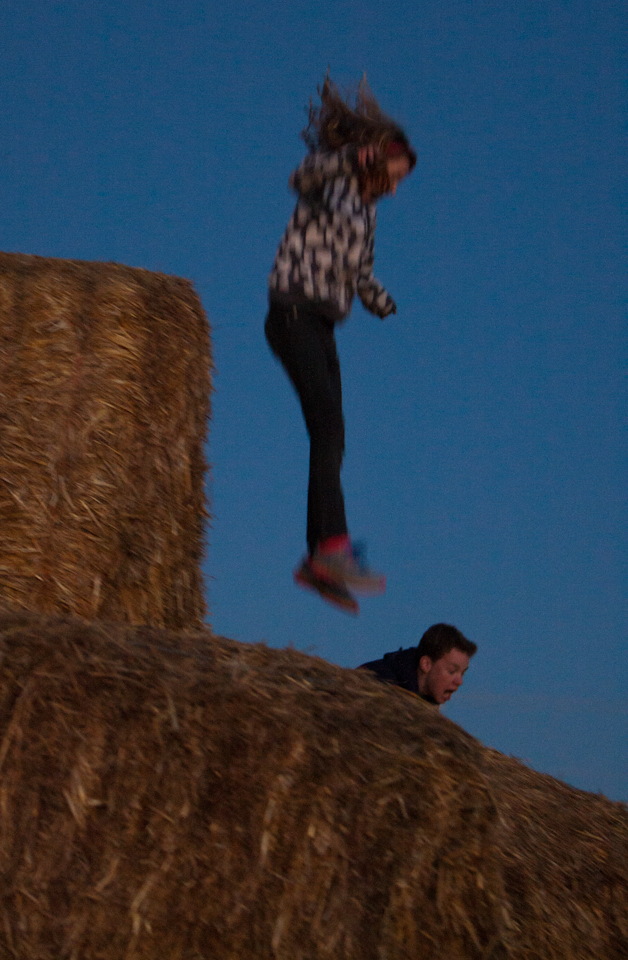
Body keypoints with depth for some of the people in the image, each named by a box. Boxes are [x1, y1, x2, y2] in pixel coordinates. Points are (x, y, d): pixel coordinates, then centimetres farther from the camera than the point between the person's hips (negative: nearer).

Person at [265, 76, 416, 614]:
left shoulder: (366, 211, 20)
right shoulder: (333, 185, -2)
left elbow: (361, 276, 25)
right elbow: (304, 178, -25)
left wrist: (386, 306, 6)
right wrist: (350, 159, -37)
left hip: (321, 327, 9)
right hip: (293, 314, -9)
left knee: (329, 440, 5)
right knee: (329, 424, -22)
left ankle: (316, 560, 9)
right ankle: (334, 547, -31)